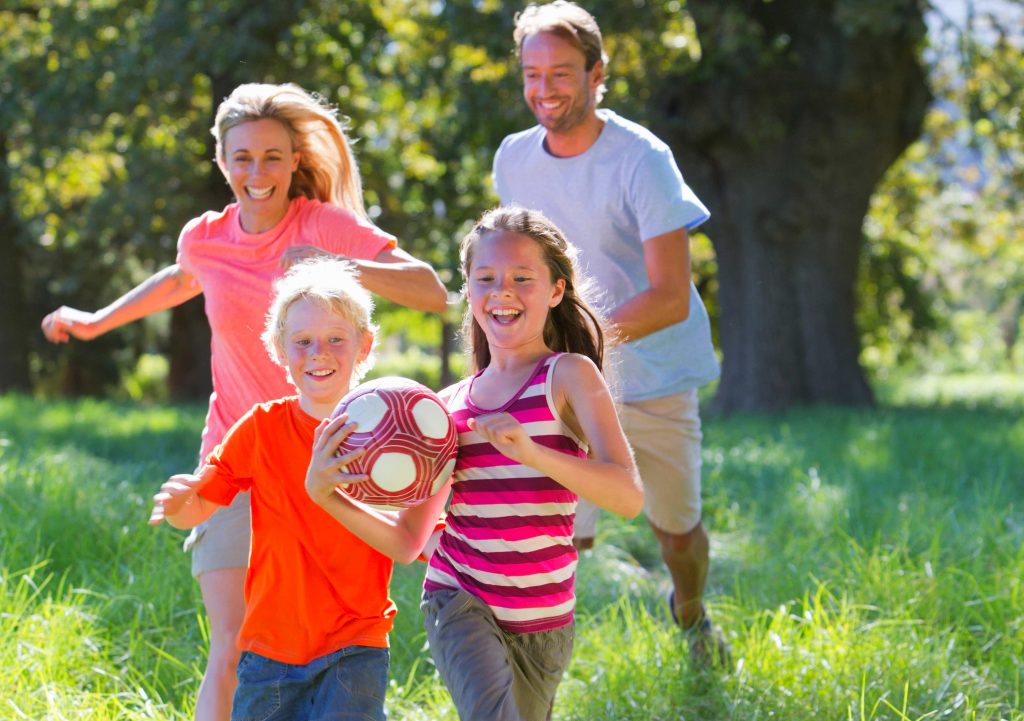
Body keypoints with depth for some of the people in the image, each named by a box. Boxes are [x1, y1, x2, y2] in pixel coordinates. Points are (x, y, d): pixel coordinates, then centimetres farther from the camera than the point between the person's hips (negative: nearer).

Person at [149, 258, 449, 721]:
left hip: (353, 652, -2)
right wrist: (176, 502, -25)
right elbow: (196, 510, 0)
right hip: (268, 651, 2)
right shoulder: (263, 426, -1)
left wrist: (328, 494, -30)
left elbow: (407, 544, -17)